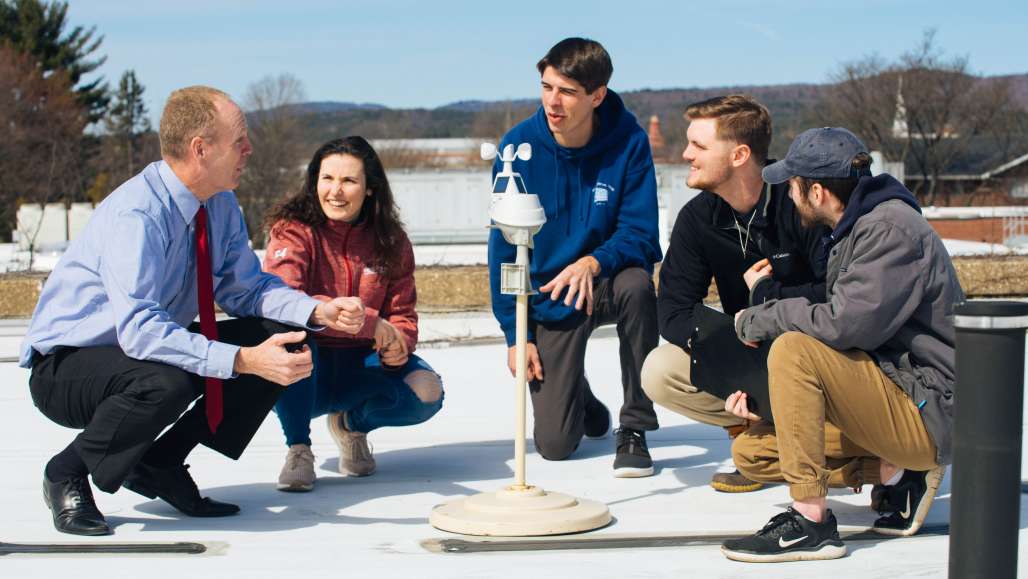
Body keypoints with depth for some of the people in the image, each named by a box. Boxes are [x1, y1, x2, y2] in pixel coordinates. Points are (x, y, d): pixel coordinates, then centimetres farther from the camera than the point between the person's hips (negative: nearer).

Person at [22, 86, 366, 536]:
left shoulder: (221, 206, -3)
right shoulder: (134, 216, -29)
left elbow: (244, 287, 1)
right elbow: (140, 330, -38)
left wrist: (319, 312, -17)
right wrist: (243, 360, -45)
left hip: (153, 346, 8)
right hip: (64, 365, -8)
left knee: (282, 344, -8)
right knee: (166, 383, -40)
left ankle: (159, 465, 2)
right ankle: (66, 474, -10)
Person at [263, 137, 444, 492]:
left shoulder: (391, 242, 2)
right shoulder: (294, 231, -11)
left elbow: (402, 313, 8)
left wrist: (399, 342, -19)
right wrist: (368, 321, -36)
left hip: (361, 367, 4)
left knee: (426, 392, -24)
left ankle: (352, 423, 11)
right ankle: (298, 449, -14)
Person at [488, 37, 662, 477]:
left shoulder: (629, 142, -15)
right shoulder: (520, 145, -13)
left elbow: (640, 232, -15)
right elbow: (504, 246, -7)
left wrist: (594, 262, -36)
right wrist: (514, 332, -9)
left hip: (603, 282, 0)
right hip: (548, 298, 0)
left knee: (636, 284, -38)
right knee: (554, 444, -9)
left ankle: (634, 429, -18)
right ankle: (580, 399, 31)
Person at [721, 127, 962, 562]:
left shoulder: (891, 229, -17)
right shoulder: (852, 231, 14)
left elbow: (845, 324, -28)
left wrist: (758, 320, -11)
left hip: (927, 414, -10)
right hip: (892, 397, 10)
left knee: (792, 349, -26)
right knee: (750, 452, 5)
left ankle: (810, 522, -23)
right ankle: (896, 472, 4)